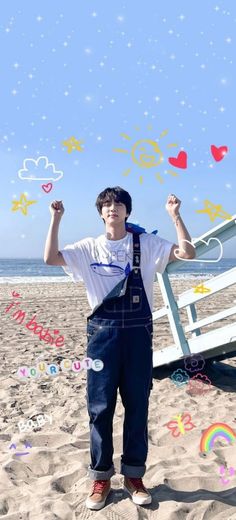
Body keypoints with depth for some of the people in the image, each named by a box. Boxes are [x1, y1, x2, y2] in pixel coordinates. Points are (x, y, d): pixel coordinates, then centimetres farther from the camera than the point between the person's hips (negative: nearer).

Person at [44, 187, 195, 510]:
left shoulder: (147, 244, 5)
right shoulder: (89, 247, 7)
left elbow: (188, 253, -4)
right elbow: (51, 258, -4)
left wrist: (175, 215, -9)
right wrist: (56, 219, -7)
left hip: (138, 332, 0)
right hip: (103, 332, 0)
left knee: (137, 404, 8)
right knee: (100, 406, 6)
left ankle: (134, 475, 27)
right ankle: (101, 477, 24)